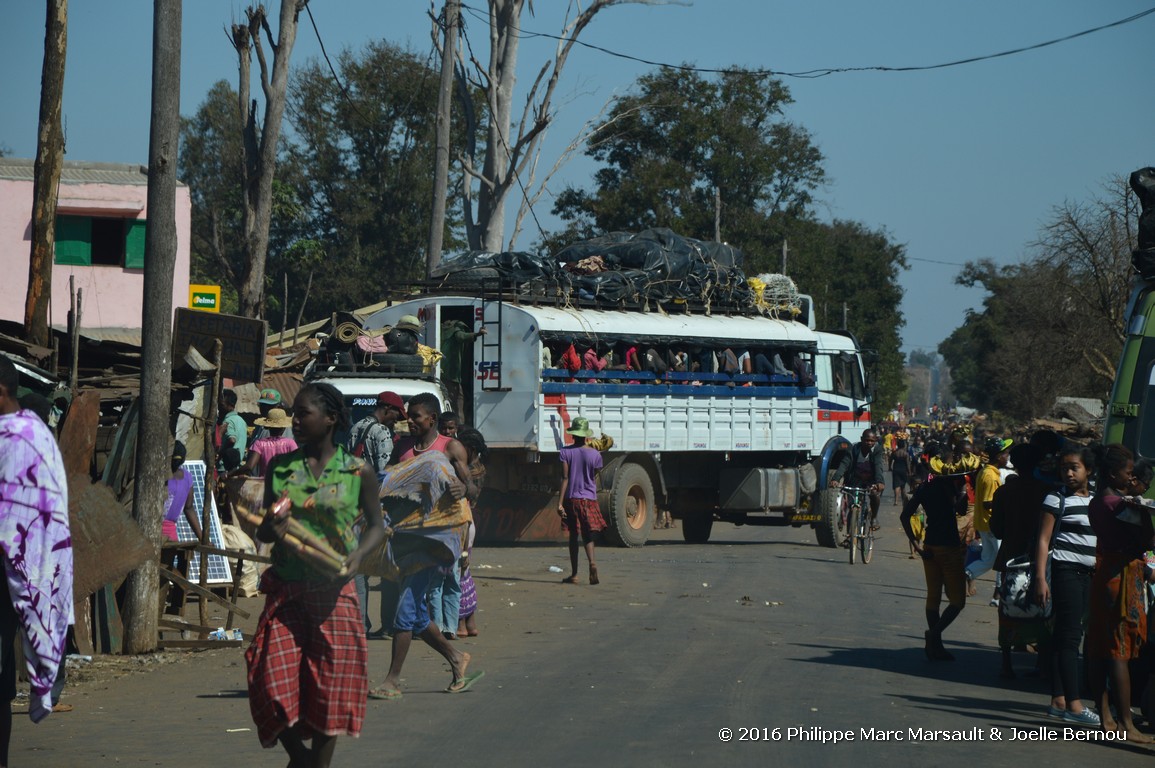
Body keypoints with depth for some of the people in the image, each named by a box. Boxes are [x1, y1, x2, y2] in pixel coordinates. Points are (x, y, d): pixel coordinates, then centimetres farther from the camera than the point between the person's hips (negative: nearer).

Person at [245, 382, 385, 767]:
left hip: (333, 592, -2)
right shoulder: (280, 467, 6)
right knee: (274, 682, -7)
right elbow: (264, 529, 12)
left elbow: (376, 525, 7)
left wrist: (357, 555, -11)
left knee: (329, 688, 3)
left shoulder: (357, 472, -1)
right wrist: (274, 530, -11)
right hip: (285, 591, 2)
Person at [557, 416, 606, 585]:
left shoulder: (565, 452, -4)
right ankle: (592, 562, -26)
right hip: (589, 499, 0)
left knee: (573, 536, 10)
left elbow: (565, 478, -11)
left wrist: (559, 503, -12)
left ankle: (574, 574, 13)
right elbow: (594, 480, 9)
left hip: (571, 499, 0)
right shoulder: (595, 455, 0)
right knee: (588, 535, 4)